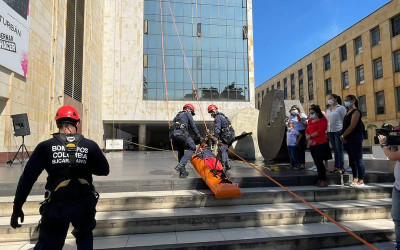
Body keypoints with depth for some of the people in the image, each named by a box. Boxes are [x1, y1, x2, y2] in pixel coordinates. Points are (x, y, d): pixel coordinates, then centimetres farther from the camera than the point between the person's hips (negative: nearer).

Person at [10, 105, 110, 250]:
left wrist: (17, 208, 5)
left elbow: (27, 178, -4)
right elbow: (104, 170, 4)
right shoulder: (90, 146, -5)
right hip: (84, 205, 1)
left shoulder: (45, 147, -5)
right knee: (85, 238, 29)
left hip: (56, 206, -1)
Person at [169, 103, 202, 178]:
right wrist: (198, 136, 16)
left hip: (172, 134, 8)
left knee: (180, 151, 18)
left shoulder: (178, 115, 38)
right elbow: (193, 126, 10)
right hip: (181, 133, -8)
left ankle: (182, 172, 14)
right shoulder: (187, 114, 16)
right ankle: (181, 164, -19)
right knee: (192, 148, -1)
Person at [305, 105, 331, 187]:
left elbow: (319, 131, -18)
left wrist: (310, 136, -8)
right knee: (316, 162, 10)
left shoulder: (322, 120, -5)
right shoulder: (311, 121, 18)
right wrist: (309, 139, -5)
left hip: (321, 144, -7)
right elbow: (306, 131, 13)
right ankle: (320, 180, 20)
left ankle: (323, 181, 3)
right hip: (312, 145, 7)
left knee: (319, 162, -8)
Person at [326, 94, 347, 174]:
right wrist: (327, 131, 9)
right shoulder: (328, 110, 15)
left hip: (338, 130, -5)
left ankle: (341, 167, 5)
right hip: (330, 131, 6)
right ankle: (336, 166, 17)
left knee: (339, 149, -1)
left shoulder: (341, 108, -3)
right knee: (335, 150, 11)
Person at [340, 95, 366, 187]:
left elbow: (352, 126, -17)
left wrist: (343, 136, -11)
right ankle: (355, 179, 19)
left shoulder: (356, 111, -9)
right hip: (348, 138, 9)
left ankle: (361, 181, 0)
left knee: (358, 159, -5)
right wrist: (343, 137, 3)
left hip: (355, 136, -9)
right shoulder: (348, 112, 17)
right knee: (352, 159, 12)